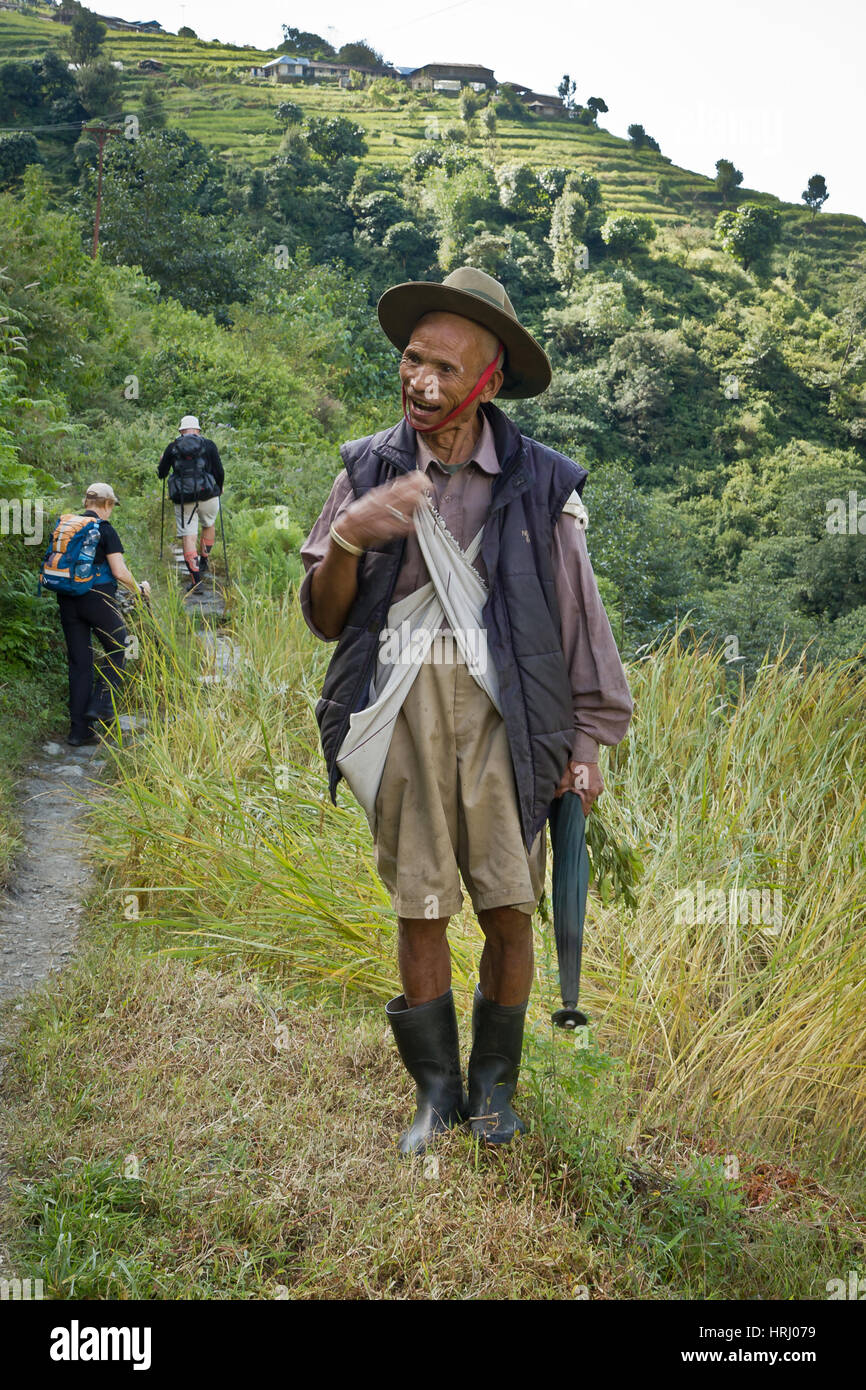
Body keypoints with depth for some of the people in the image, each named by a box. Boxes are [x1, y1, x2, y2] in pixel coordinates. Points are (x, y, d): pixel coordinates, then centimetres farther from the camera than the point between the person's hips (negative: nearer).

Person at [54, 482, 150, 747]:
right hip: (98, 599, -5)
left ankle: (79, 730, 10)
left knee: (79, 663, 9)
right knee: (118, 651, 17)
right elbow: (119, 572, -13)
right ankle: (101, 705, 4)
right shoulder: (105, 530, -9)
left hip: (68, 602, 5)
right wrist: (139, 589, 3)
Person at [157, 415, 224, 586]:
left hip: (182, 498, 0)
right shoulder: (208, 445, 2)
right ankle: (204, 561, 31)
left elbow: (161, 473, 11)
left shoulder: (172, 447, 5)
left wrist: (161, 462, 33)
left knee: (188, 535, -1)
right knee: (209, 525, 28)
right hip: (207, 495, 0)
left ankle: (195, 579, -10)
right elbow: (219, 471, -1)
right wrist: (219, 488, 18)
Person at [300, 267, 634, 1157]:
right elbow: (323, 621, 4)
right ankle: (435, 1091, 25)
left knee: (508, 911, 4)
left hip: (502, 717, -1)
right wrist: (346, 538, -16)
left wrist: (586, 741, 6)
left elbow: (577, 614, 6)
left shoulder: (536, 481, 0)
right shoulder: (368, 469, 4)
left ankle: (495, 1082, 27)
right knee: (420, 910, 7)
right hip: (403, 716, 1)